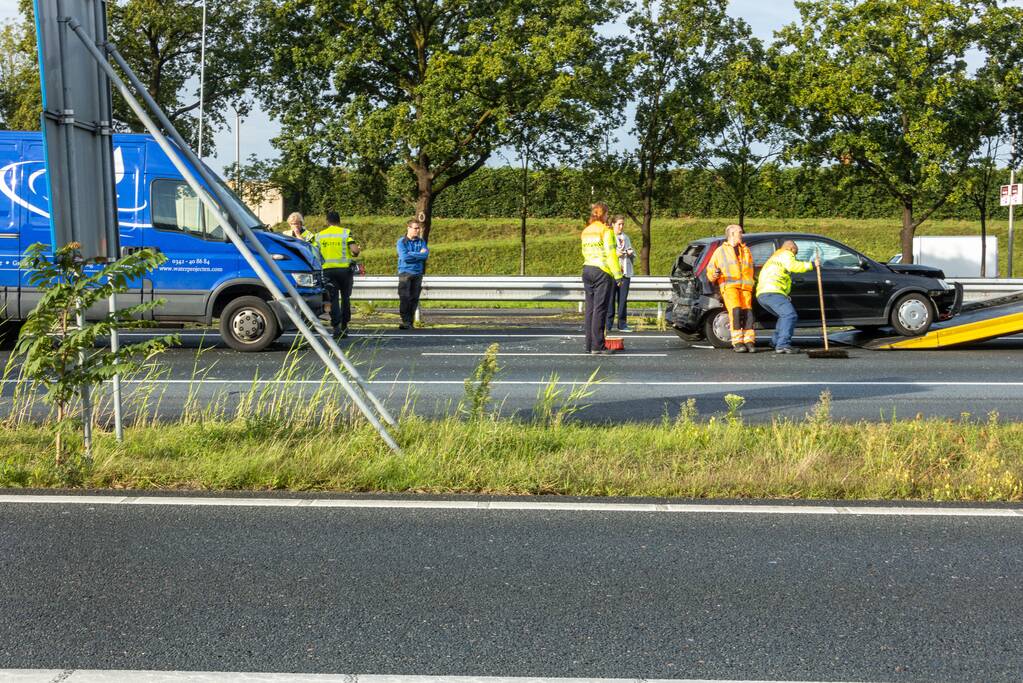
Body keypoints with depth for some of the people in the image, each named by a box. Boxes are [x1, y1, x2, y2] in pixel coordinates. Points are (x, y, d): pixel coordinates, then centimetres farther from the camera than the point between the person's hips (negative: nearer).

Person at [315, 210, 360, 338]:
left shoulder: (319, 235, 7)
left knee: (333, 299, 2)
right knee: (345, 297, 13)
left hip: (328, 270, 1)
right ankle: (344, 326, 18)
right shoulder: (346, 233, -2)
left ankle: (336, 326, -9)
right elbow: (354, 250, -13)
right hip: (344, 269, -1)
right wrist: (358, 250, 10)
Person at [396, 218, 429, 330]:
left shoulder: (421, 242, 10)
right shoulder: (401, 242, 1)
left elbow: (426, 255, -5)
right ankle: (405, 322, -12)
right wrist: (419, 254, -7)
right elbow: (404, 256, -14)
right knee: (404, 298, -11)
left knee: (414, 298, 3)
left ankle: (410, 322, 7)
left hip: (417, 273, 3)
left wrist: (411, 254, -9)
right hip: (405, 272, -3)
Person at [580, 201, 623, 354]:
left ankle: (589, 345, 10)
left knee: (590, 308, 9)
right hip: (602, 271, -7)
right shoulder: (605, 230, -8)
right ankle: (597, 346, -7)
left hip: (587, 269, 7)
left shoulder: (585, 231, 15)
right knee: (600, 309, -6)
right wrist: (618, 274, -12)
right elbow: (610, 254, -13)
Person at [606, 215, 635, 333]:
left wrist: (630, 253, 0)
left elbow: (633, 255, 22)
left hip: (625, 272, 5)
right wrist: (615, 254, -17)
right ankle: (608, 324, -3)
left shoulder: (626, 238, 17)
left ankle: (622, 324, 8)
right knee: (610, 298, -7)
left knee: (623, 299, 4)